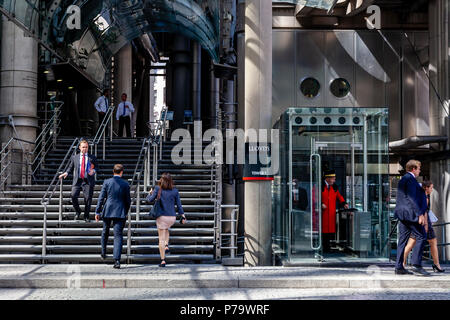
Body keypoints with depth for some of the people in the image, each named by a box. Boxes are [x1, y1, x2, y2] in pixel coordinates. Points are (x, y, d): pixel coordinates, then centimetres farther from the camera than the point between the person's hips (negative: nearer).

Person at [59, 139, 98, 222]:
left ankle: (86, 216, 12)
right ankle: (77, 211, 12)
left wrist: (94, 171, -10)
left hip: (88, 181, -1)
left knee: (88, 198, -4)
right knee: (73, 196, -15)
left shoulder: (92, 158, 9)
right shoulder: (74, 157, 14)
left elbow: (96, 167, 12)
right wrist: (66, 173, 0)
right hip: (77, 180, 1)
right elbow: (71, 167, 18)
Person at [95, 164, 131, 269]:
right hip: (120, 213, -1)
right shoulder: (125, 184, 0)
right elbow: (128, 200, 4)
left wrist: (97, 212, 3)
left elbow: (101, 198, -2)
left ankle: (103, 253, 36)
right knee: (118, 236, -3)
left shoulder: (107, 182, -1)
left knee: (105, 232, 23)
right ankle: (117, 260, -13)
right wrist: (125, 212, 18)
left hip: (107, 211, 1)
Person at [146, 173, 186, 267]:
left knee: (161, 239, 4)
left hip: (162, 216, -3)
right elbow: (179, 205, 1)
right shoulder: (175, 191, 0)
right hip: (172, 217, 3)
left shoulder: (158, 189, -6)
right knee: (166, 229, 35)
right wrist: (183, 216, 7)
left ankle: (163, 261, 3)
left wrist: (150, 193, 19)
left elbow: (150, 200, -1)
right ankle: (166, 246, 16)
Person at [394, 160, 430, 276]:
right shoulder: (410, 179, -11)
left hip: (402, 214, 10)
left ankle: (399, 267, 7)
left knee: (403, 239, 8)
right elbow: (412, 198, -19)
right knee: (421, 237, -5)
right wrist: (420, 214, -20)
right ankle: (416, 265, -9)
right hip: (411, 213, -10)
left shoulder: (403, 179, 20)